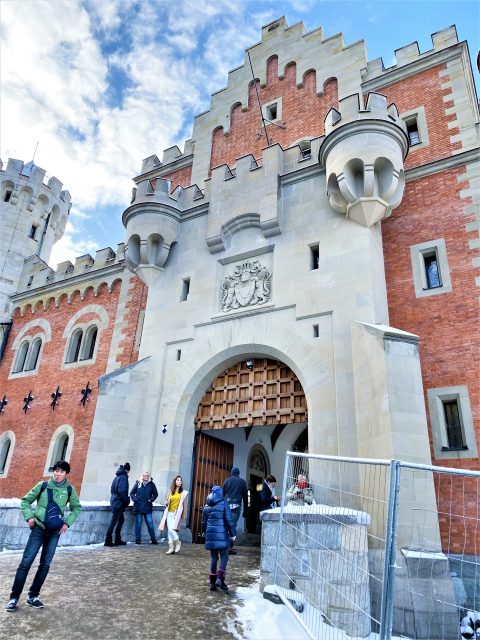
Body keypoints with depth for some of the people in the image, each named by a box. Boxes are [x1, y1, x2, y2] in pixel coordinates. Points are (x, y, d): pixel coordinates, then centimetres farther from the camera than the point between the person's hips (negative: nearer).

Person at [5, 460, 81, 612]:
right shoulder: (43, 485, -6)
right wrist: (29, 516, -8)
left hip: (55, 531, 2)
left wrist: (67, 523, -2)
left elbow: (77, 508, 9)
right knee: (26, 562, -3)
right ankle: (14, 597, 10)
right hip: (39, 528, -2)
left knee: (45, 565, 7)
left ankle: (33, 596, 22)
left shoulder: (69, 490, -3)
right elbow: (25, 501, 4)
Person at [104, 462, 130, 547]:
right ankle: (108, 541, 2)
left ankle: (117, 540, 22)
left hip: (115, 502, 9)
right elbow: (121, 492, -22)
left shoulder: (117, 476, 12)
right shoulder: (123, 477, -15)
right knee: (113, 522, -3)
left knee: (121, 519, 17)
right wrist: (127, 500, -9)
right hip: (118, 503, -9)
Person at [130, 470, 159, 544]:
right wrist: (134, 499, -9)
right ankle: (138, 539, 17)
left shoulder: (151, 484, 4)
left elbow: (155, 494, 10)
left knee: (150, 524, 0)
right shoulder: (138, 483, 3)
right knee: (138, 524, 6)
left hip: (148, 507, 0)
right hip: (138, 507, 0)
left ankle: (153, 539, 10)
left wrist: (151, 499, -4)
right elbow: (132, 493, 7)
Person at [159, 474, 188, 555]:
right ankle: (171, 548, 10)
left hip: (176, 513, -4)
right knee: (169, 530, 2)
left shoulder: (183, 492, 3)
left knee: (171, 529, -14)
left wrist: (184, 515, 4)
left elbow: (184, 504, 5)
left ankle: (178, 543, 8)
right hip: (169, 513, 4)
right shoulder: (171, 491, 11)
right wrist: (166, 503, -4)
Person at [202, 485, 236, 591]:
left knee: (213, 557, 13)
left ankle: (212, 582, 15)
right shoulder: (223, 504, -7)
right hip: (222, 536, -5)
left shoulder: (206, 506, 9)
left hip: (210, 535, 5)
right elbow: (229, 521, -8)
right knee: (224, 557, 5)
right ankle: (220, 579, -8)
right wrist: (233, 533, 1)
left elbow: (204, 522, 16)